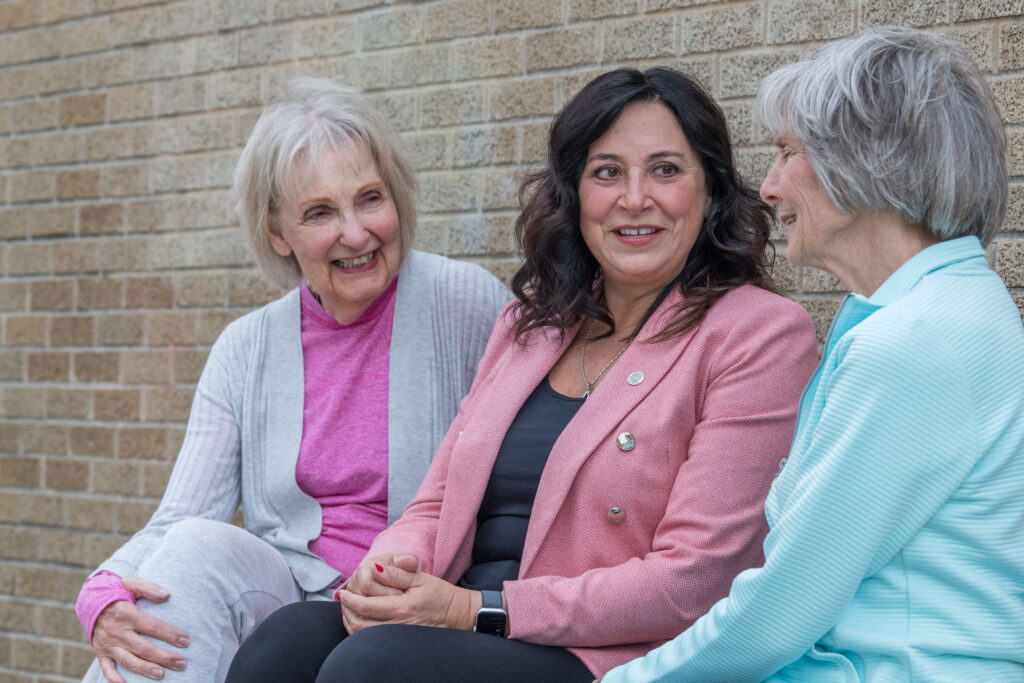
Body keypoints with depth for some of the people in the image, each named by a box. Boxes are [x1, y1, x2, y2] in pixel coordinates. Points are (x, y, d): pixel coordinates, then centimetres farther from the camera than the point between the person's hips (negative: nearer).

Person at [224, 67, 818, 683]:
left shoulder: (759, 334, -4)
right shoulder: (531, 321, 17)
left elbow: (691, 580, -11)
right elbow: (437, 504, 17)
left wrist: (477, 609, -15)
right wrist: (389, 568, -8)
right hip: (455, 627, 6)